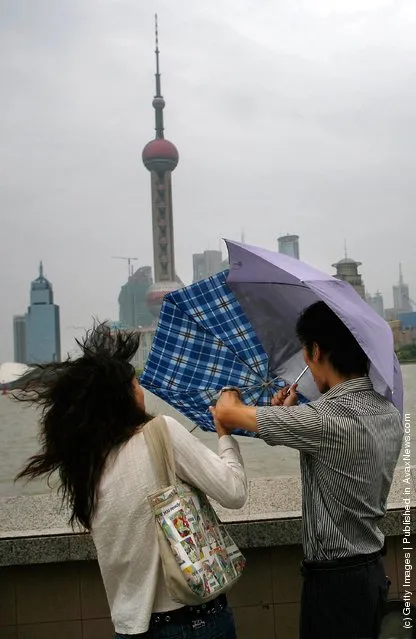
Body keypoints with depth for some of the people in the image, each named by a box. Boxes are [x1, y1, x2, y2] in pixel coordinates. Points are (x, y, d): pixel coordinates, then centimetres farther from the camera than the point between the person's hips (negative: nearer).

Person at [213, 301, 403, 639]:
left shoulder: (329, 418, -27)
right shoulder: (390, 412, -1)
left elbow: (227, 412, -19)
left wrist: (231, 392, 3)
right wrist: (291, 414, 9)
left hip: (335, 580, -8)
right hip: (372, 571, 8)